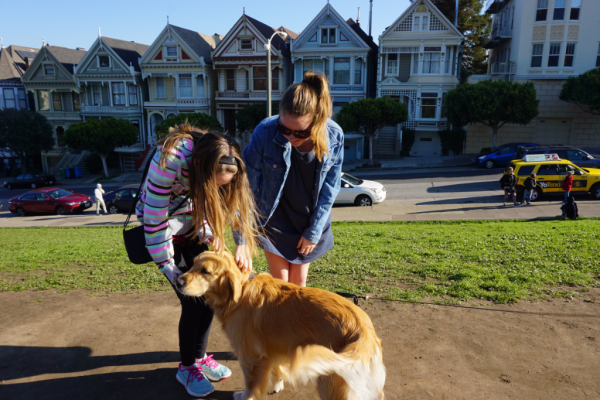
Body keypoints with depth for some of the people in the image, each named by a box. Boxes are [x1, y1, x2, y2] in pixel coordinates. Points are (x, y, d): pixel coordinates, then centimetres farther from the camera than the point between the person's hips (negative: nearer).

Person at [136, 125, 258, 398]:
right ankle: (186, 368, 18)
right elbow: (154, 219, -28)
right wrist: (168, 267, -20)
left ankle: (199, 357, 26)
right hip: (162, 227, -5)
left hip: (191, 226, 5)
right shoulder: (168, 161, -36)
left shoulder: (221, 161, -20)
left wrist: (244, 245, -21)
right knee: (193, 301, -6)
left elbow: (240, 200, -9)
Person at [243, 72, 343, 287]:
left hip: (308, 221, 2)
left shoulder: (334, 137, -22)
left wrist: (313, 231, -5)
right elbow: (247, 186, -19)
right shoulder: (265, 132, -29)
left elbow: (329, 189, -8)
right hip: (274, 220, -2)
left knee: (299, 283, 13)